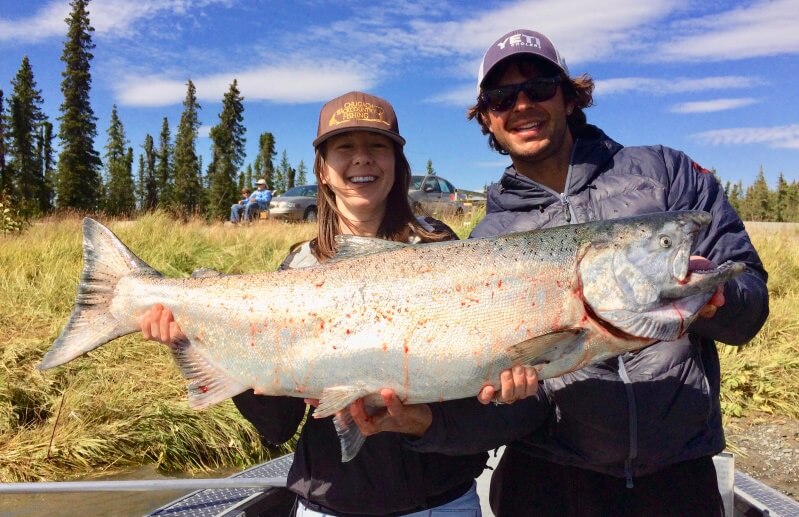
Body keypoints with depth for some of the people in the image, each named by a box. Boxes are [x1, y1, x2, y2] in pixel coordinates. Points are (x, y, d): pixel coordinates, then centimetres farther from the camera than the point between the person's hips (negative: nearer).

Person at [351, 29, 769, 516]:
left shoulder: (663, 172, -1)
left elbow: (752, 294, -2)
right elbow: (516, 395, -7)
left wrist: (713, 298, -23)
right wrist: (428, 421, -23)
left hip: (678, 471, 1)